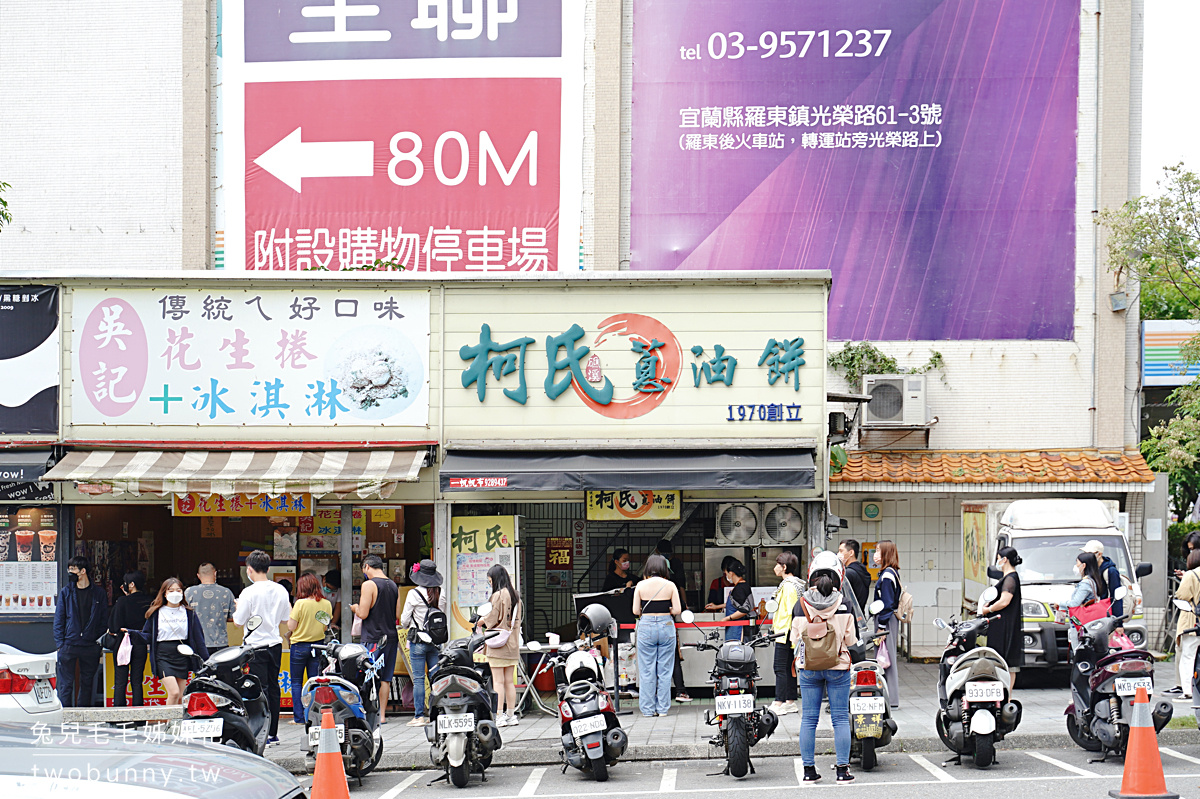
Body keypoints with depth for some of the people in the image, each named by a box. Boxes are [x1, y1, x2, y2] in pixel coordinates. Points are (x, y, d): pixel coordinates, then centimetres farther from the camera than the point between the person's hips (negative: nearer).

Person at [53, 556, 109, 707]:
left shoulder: (98, 593, 5)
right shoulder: (66, 592, 6)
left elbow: (104, 620, 8)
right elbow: (58, 619, 4)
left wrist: (100, 643, -1)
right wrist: (59, 643, -5)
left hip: (90, 645, 1)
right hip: (69, 644, -1)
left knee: (87, 683, 7)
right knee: (66, 683, -2)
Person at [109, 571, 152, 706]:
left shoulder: (122, 602, -11)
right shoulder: (148, 601, -1)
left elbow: (114, 626, -12)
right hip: (140, 645, 4)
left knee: (120, 682, 2)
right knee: (137, 682, 8)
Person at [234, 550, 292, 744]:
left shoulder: (249, 592, -14)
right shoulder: (281, 590, 4)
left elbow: (238, 622, -10)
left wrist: (237, 609, 9)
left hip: (256, 646, -6)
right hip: (275, 643, 6)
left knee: (260, 688, -4)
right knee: (273, 686, 11)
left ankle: (263, 733, -6)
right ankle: (273, 733, 16)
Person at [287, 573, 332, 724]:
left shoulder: (300, 604, -15)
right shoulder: (326, 604, -1)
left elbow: (291, 627, -12)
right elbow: (326, 626, 8)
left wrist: (289, 612, 2)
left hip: (300, 645, -4)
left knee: (297, 682, 5)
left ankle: (299, 717, 2)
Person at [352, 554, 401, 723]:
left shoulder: (369, 584, -10)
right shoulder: (394, 585, 10)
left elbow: (363, 614, -15)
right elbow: (398, 616, 10)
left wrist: (355, 608, 6)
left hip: (373, 638, -6)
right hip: (391, 637, 6)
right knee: (385, 679, 9)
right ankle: (382, 715, 11)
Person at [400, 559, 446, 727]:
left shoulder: (414, 594, -11)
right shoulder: (441, 594, 3)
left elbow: (404, 621, -4)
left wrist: (407, 625, 17)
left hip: (418, 640, -4)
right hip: (436, 641, 5)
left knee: (418, 678, -1)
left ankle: (420, 716, -2)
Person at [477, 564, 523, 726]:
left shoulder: (498, 595, -13)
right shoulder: (515, 596, 10)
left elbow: (493, 618, -14)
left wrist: (481, 621, 7)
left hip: (498, 645, -8)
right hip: (512, 644, 8)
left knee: (498, 681, -5)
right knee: (509, 681, 11)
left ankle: (499, 716, -7)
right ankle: (511, 715, 13)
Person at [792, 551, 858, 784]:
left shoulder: (801, 604, -6)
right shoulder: (844, 604, -9)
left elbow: (795, 638, 0)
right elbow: (851, 639, -3)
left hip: (808, 668, 1)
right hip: (837, 667, -1)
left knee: (809, 718, 7)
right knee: (840, 718, 5)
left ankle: (809, 770, 10)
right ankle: (843, 770, 5)